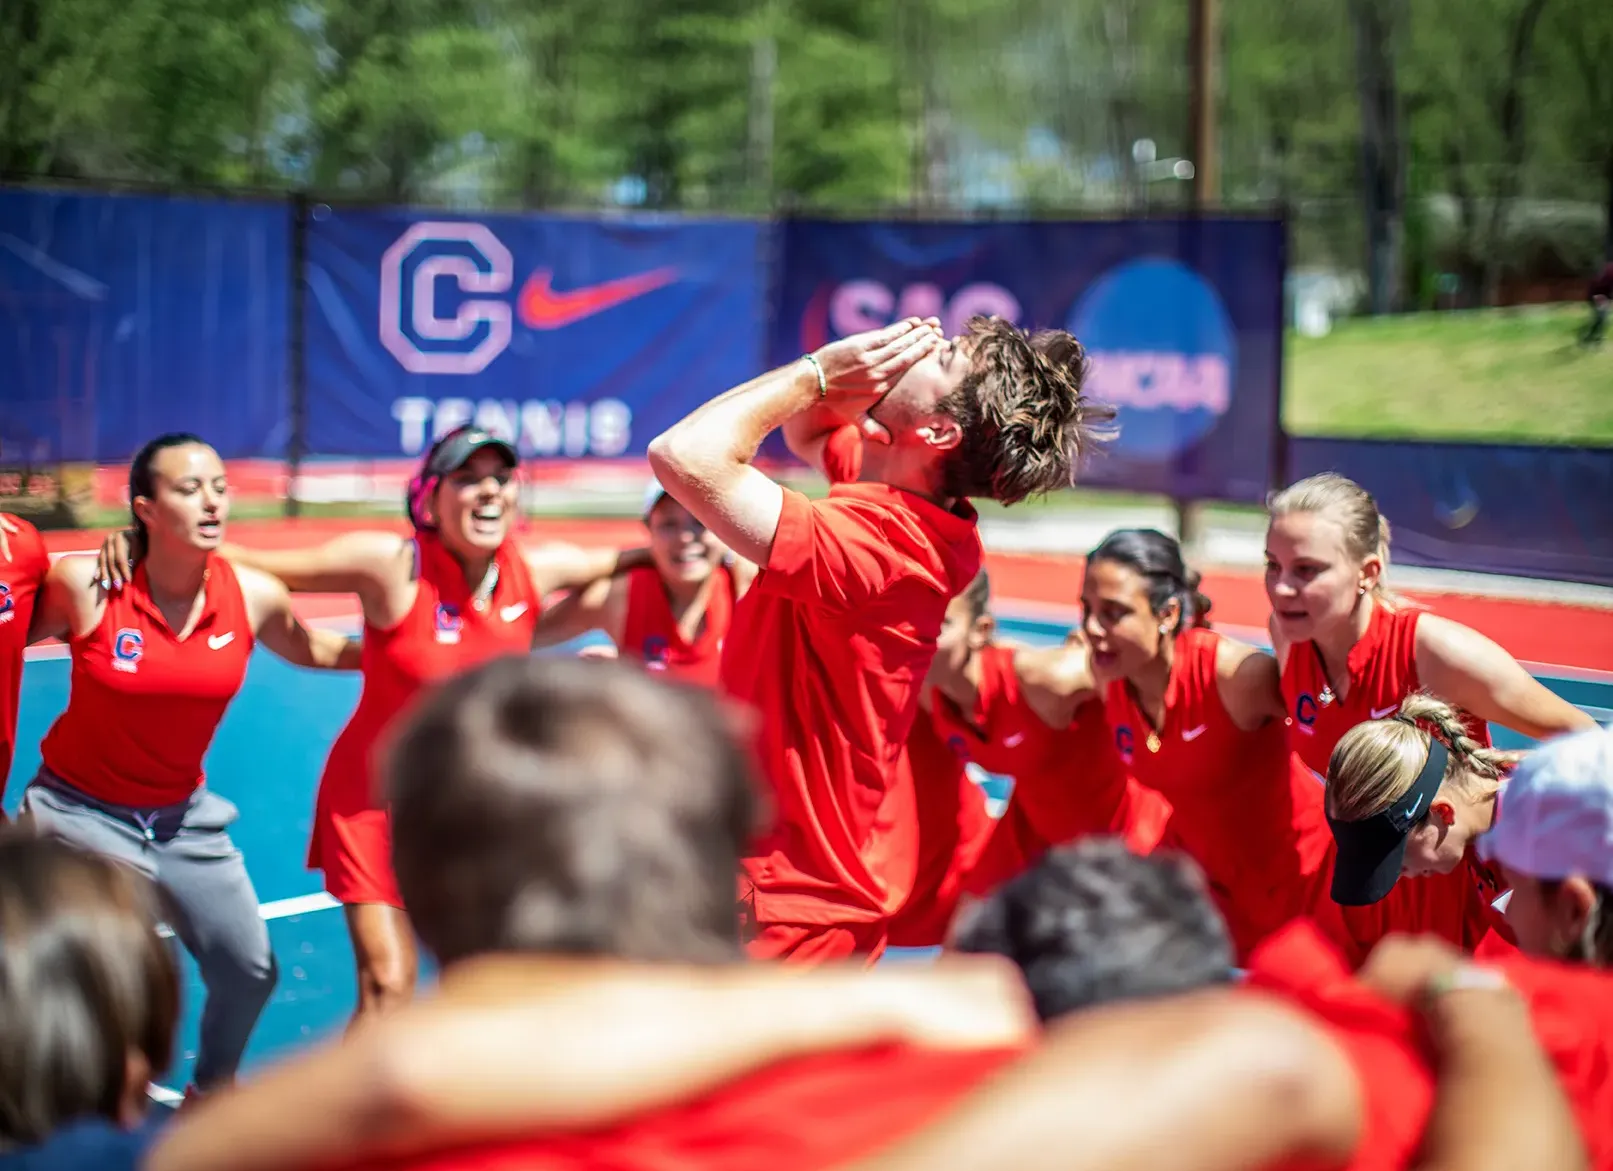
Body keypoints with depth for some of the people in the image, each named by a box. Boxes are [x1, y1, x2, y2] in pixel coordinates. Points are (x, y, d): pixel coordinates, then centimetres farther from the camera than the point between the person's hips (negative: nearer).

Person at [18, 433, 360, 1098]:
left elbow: (318, 652, 9)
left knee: (249, 969, 12)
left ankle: (212, 1086, 41)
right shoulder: (86, 587, -21)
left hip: (184, 817, 4)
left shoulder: (253, 596, -11)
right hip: (80, 811, -4)